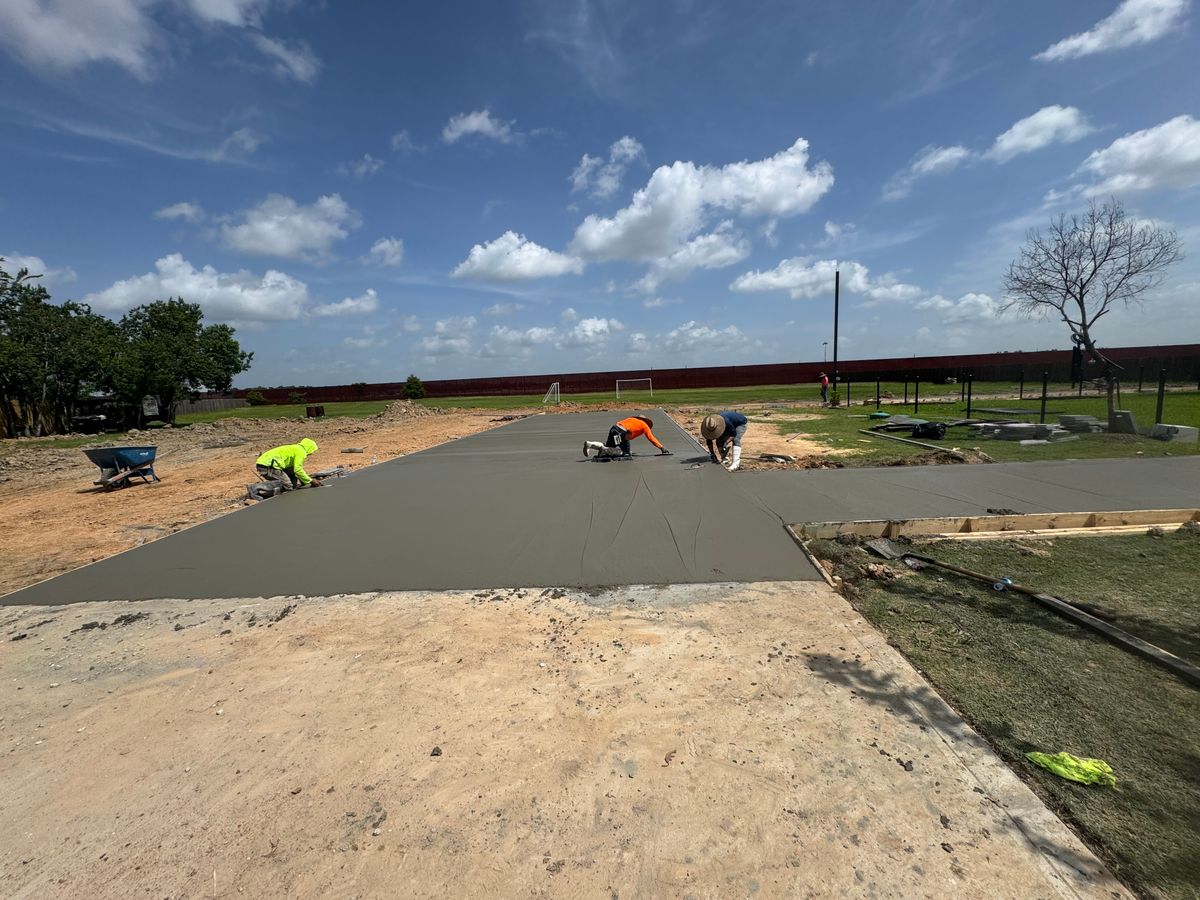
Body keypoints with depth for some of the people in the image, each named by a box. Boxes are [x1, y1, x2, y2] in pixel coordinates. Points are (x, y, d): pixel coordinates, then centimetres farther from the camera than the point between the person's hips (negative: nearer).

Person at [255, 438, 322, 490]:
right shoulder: (301, 451, -3)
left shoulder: (295, 448, 26)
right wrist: (310, 481, -5)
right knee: (288, 487, -9)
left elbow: (295, 468, 33)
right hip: (268, 466, -10)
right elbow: (298, 470, -14)